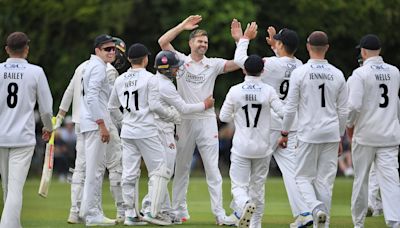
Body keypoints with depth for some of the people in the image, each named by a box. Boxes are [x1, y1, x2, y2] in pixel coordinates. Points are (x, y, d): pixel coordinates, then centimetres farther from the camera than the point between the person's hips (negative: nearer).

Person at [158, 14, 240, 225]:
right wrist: (183, 26, -7)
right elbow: (162, 42, -6)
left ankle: (219, 213, -7)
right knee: (182, 167, 8)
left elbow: (237, 64, -3)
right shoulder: (180, 61, 5)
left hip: (207, 120, 0)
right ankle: (179, 210, 15)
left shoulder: (213, 64, 7)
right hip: (185, 120, 0)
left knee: (212, 168, -4)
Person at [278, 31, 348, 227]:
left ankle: (316, 208, -18)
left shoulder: (299, 73, -8)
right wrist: (340, 137, 17)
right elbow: (343, 111, 6)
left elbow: (290, 108, -6)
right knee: (325, 180, 8)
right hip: (331, 134, 3)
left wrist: (284, 133, 5)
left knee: (303, 177, 8)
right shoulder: (337, 75, 3)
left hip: (308, 134, -3)